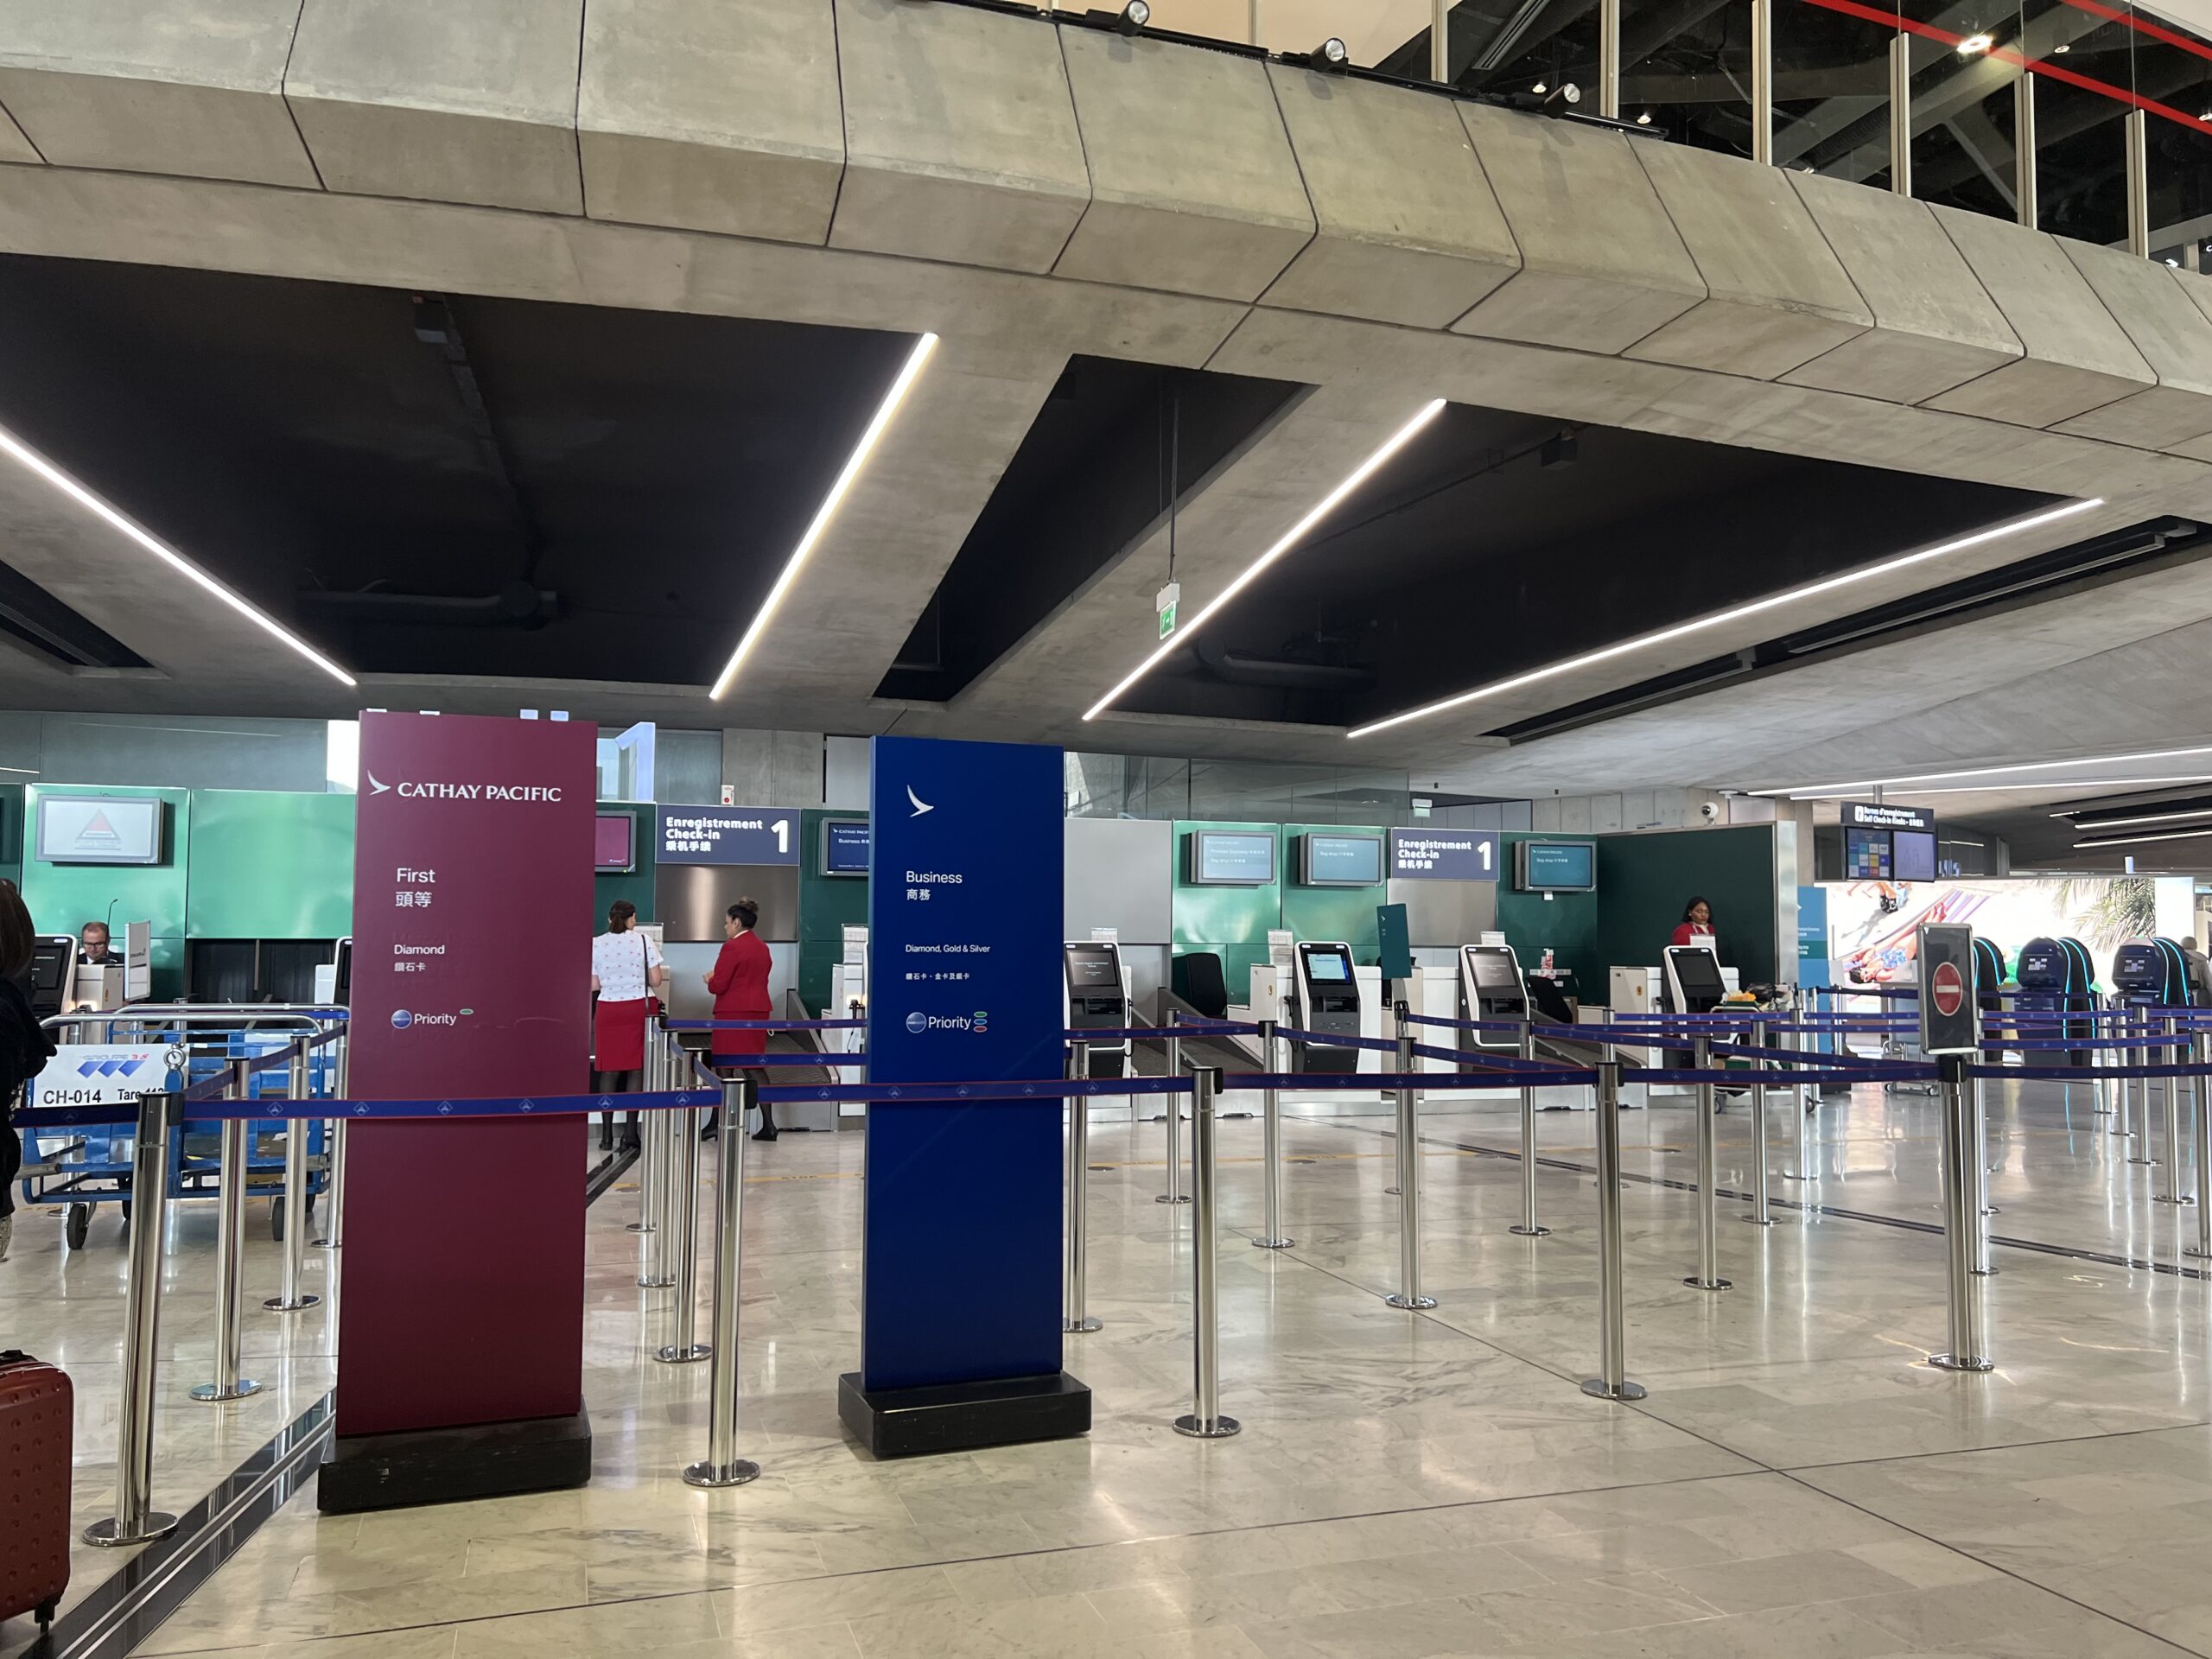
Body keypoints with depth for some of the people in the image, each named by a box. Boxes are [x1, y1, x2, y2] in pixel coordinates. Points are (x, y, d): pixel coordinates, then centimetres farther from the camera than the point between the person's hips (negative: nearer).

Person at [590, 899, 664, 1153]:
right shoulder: (644, 941, -4)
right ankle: (630, 1134, 2)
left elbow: (594, 985, 0)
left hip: (607, 1010, 1)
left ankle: (607, 1135, 9)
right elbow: (656, 981, -4)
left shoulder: (596, 944, 0)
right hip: (638, 1008, -1)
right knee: (636, 1070, 3)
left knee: (608, 1070, 8)